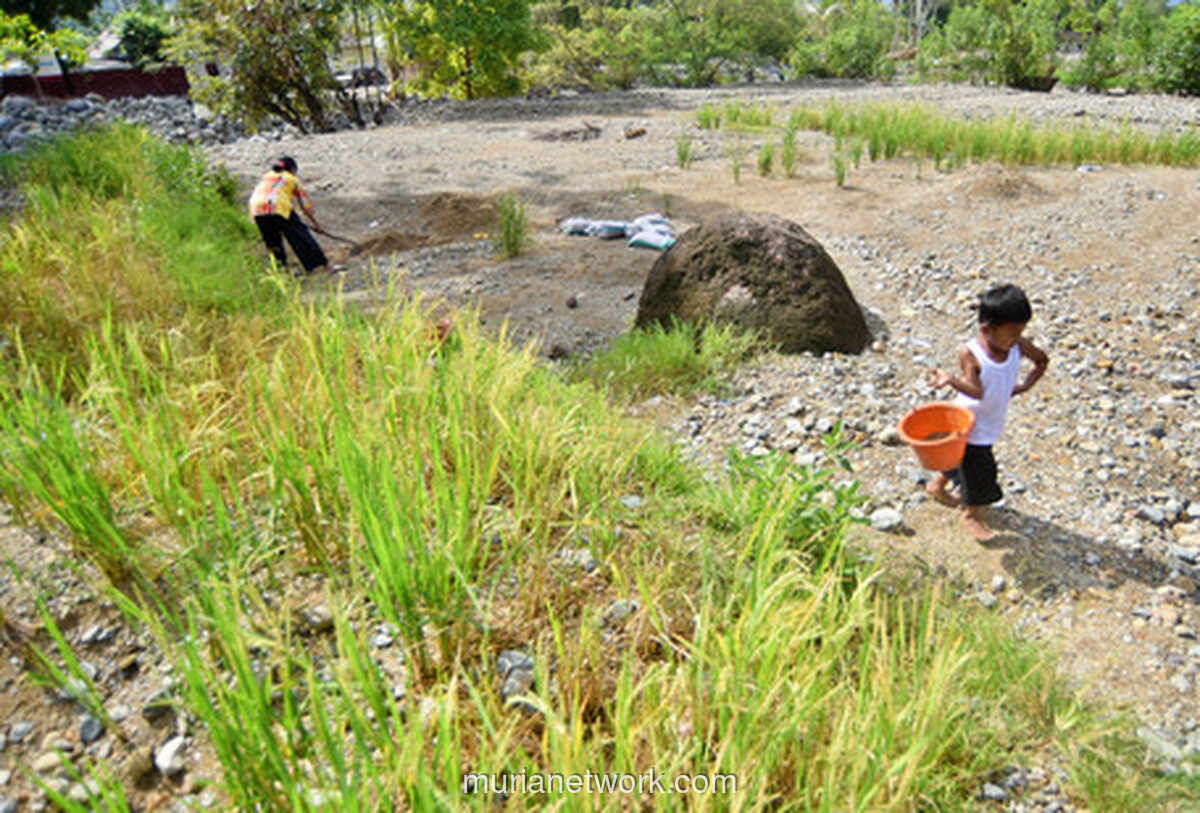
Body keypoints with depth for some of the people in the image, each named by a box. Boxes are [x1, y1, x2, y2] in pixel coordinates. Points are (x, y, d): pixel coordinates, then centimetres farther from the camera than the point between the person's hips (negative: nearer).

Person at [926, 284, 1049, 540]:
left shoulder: (1018, 346, -11)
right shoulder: (970, 353, -27)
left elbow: (1042, 360, 9)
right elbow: (977, 391, -38)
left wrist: (1025, 385, 1)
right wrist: (951, 380, -55)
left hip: (991, 422, 6)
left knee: (961, 459, 25)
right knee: (977, 469, 7)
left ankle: (938, 486, 52)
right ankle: (971, 515, 32)